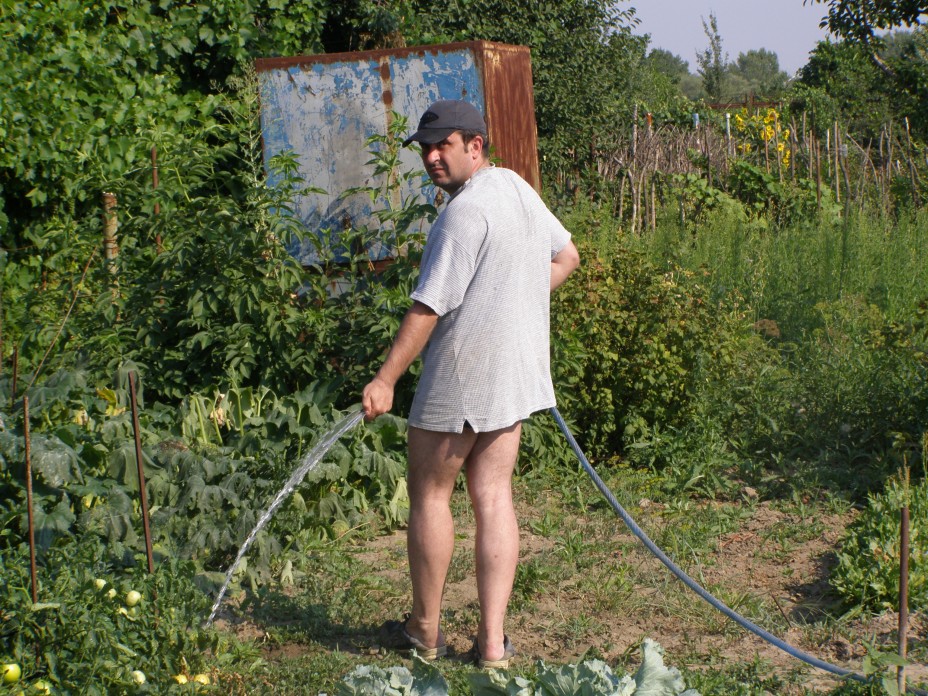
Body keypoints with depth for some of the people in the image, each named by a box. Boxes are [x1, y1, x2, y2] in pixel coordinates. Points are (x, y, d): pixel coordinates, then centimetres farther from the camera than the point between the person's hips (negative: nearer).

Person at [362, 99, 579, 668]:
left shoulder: (467, 211, -19)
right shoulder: (518, 187, 9)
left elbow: (430, 307, -21)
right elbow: (566, 256, 24)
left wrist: (386, 379, -17)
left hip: (461, 378, -8)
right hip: (515, 375, 8)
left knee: (430, 495, 7)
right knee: (494, 497, 7)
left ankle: (425, 631, 18)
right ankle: (493, 642, 6)